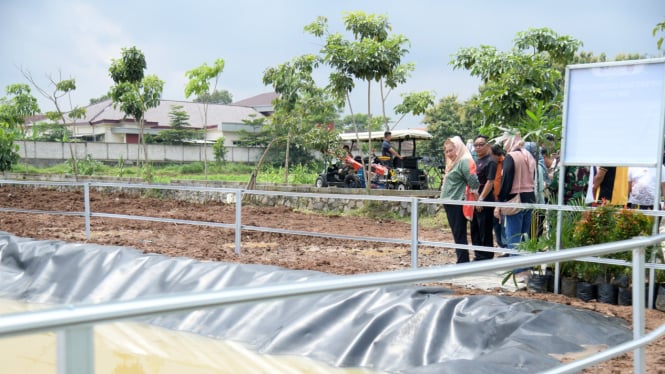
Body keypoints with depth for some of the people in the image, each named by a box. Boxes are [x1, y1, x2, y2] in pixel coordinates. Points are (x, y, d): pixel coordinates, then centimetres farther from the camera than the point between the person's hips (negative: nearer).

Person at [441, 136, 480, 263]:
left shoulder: (464, 161, -14)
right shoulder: (453, 162, 16)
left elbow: (473, 180, -20)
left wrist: (474, 192, -9)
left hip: (457, 204, -10)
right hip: (450, 203, 10)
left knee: (459, 234, -6)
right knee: (457, 234, 15)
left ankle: (463, 262, -1)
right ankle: (461, 260, 23)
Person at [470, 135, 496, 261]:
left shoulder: (490, 161, -10)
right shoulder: (476, 161, 17)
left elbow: (490, 182, -16)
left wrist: (481, 199, -20)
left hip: (485, 203, -9)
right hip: (474, 201, 9)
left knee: (485, 232, -1)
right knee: (475, 230, 14)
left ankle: (487, 258, 8)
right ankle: (478, 256, 25)